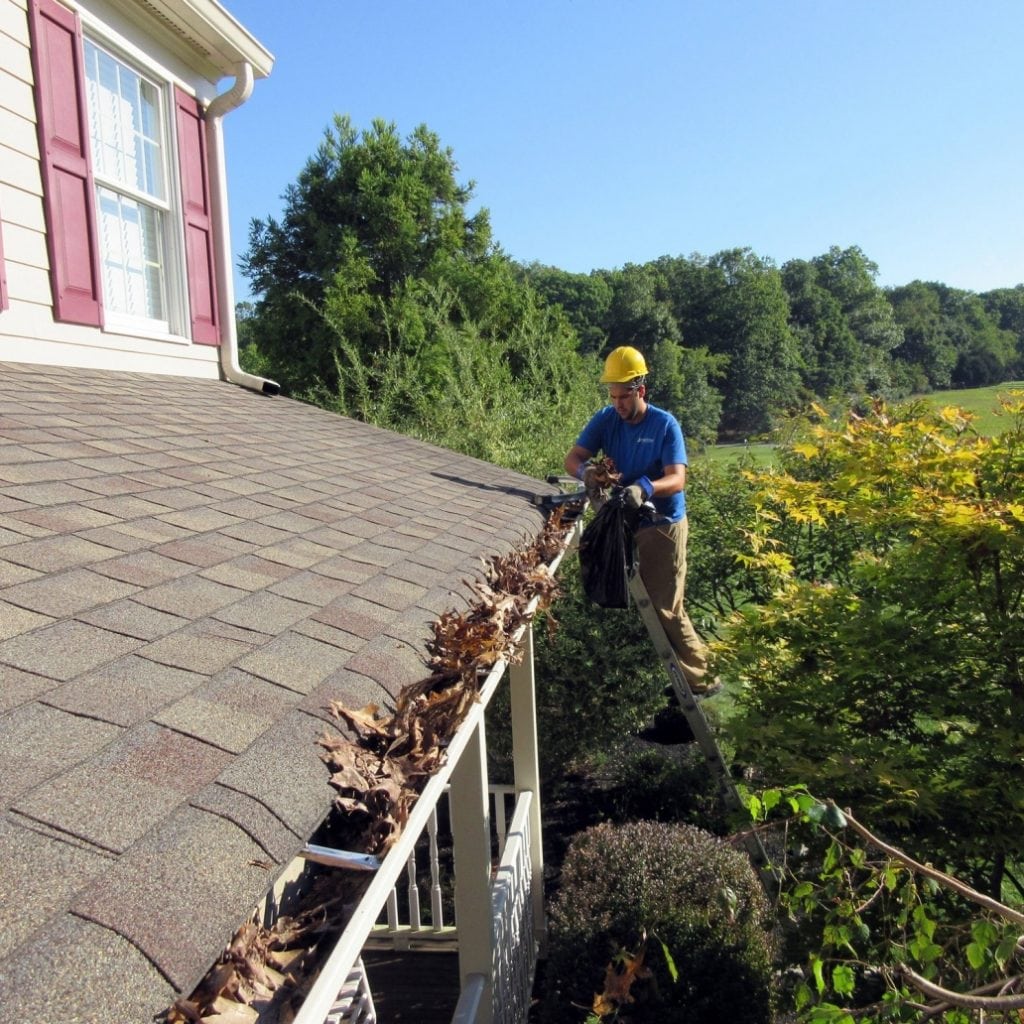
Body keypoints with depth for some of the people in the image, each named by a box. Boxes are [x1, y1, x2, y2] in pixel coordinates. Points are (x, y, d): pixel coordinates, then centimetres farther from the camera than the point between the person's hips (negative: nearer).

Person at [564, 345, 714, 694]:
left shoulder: (665, 424, -15)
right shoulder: (605, 419, -3)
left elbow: (677, 480, -23)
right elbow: (573, 457, -9)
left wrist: (644, 488, -43)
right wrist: (585, 471, -33)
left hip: (663, 525, -5)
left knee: (665, 607, -4)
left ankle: (696, 675, 10)